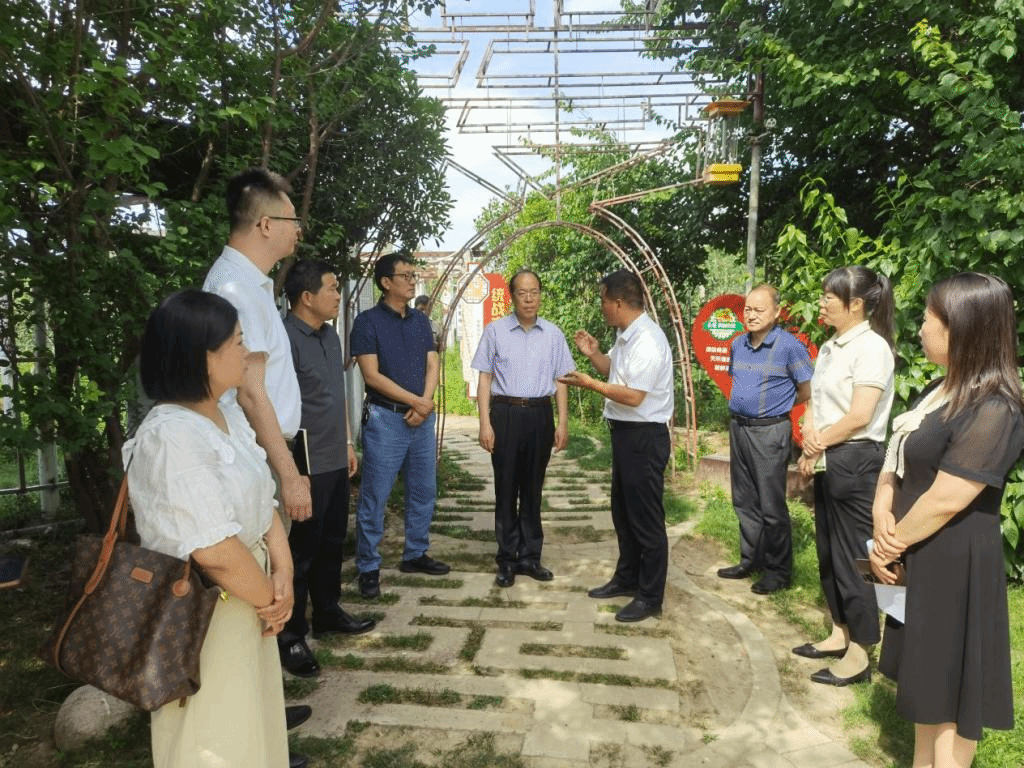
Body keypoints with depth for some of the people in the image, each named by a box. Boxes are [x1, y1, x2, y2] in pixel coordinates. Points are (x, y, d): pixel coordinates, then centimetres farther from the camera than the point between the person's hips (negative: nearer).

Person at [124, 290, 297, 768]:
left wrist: (282, 572, -8)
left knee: (247, 711, 26)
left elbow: (260, 500, 4)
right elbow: (215, 551, -29)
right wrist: (269, 597, -13)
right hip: (203, 610, -8)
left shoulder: (227, 412, 2)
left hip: (243, 591, 8)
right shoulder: (171, 436, -27)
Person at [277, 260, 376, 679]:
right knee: (302, 549, 3)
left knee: (332, 542, 18)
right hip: (308, 466, -8)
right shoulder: (286, 338, -17)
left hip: (336, 461, 8)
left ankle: (327, 613, 35)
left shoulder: (330, 334, 11)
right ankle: (290, 636, 18)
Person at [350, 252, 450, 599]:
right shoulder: (368, 321, -6)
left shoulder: (421, 321, 11)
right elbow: (372, 375, -13)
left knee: (424, 490, 13)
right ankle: (368, 568, 12)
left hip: (422, 417, 6)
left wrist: (426, 403, -12)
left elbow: (432, 366, 7)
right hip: (385, 418, -6)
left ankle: (415, 554, 29)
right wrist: (416, 401, -13)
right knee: (374, 496, 0)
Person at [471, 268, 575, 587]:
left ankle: (530, 556, 23)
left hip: (540, 415, 2)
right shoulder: (495, 331, -1)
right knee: (506, 488, 5)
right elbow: (485, 379, 0)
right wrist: (485, 424, -6)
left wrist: (562, 423, 3)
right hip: (506, 414, -2)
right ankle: (508, 559, 17)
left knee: (532, 489, 11)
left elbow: (560, 381, 8)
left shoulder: (553, 334, 5)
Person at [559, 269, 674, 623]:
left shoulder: (648, 341, -22)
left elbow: (633, 396, -26)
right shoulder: (625, 335, 9)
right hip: (625, 432, 11)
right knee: (622, 511, 21)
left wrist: (589, 383, -18)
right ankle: (626, 578, 39)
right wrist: (593, 353, 6)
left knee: (646, 518, 2)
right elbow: (614, 370, 23)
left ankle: (650, 596, 18)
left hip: (644, 437, -10)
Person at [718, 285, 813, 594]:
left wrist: (775, 406, 3)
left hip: (770, 432, -7)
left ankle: (778, 571, 14)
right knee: (744, 501, 15)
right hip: (738, 427, 7)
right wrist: (743, 406, 10)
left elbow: (806, 391, -7)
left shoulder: (789, 346, -12)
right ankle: (750, 560, 29)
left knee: (772, 506, 0)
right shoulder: (738, 344, 8)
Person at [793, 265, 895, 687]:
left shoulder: (872, 347, -14)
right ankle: (840, 634, 31)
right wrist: (810, 439, -6)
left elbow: (859, 417, -20)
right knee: (828, 551, 16)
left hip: (856, 462, -9)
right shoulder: (830, 347, 12)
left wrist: (818, 443, -7)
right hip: (827, 461, 9)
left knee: (853, 556, 0)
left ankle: (859, 654, 14)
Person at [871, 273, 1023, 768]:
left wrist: (892, 543, -11)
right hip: (918, 559, 9)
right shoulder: (940, 391, 8)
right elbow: (897, 457, 8)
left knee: (949, 687, 8)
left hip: (953, 567, -9)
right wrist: (882, 517, -8)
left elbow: (945, 501, -24)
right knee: (926, 679, 22)